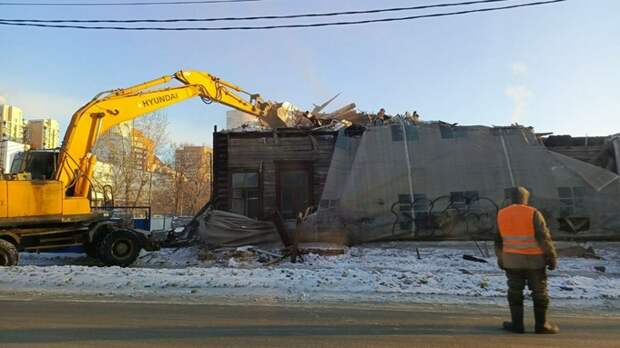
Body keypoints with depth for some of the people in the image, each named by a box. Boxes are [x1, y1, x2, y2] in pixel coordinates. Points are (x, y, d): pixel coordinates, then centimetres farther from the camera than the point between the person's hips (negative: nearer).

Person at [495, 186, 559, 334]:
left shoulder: (502, 215, 2)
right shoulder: (533, 213, -10)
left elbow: (498, 241, 8)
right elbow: (544, 237, -14)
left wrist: (500, 259, 18)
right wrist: (552, 257, -6)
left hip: (512, 260, 3)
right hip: (534, 260, -2)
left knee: (515, 292, 11)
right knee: (539, 292, 11)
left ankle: (517, 324, 14)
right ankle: (541, 325, 18)